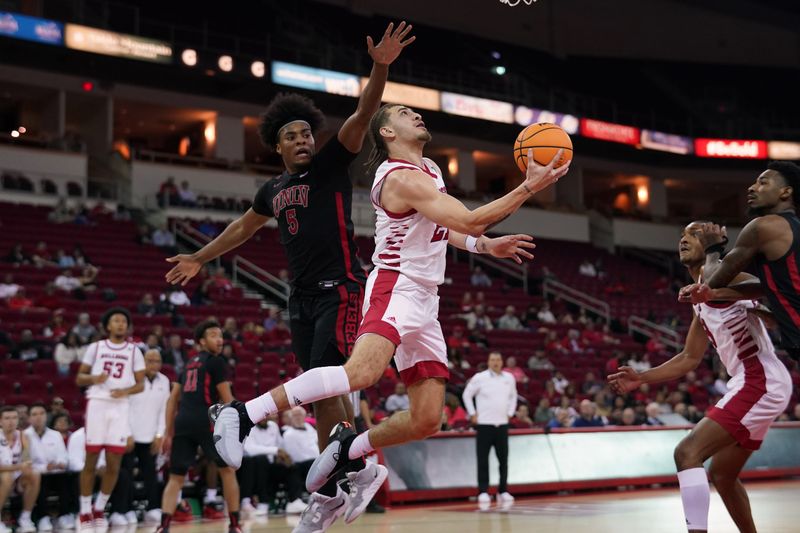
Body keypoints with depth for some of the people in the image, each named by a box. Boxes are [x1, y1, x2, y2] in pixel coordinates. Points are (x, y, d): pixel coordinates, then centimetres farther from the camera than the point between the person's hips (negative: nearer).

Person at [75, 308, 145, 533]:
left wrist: (126, 390, -13)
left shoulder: (134, 351, 9)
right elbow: (79, 378, 9)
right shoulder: (95, 347, 8)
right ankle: (85, 512, 9)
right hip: (97, 403, -1)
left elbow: (141, 384, 7)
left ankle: (100, 509, 15)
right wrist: (93, 378, -13)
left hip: (121, 406, 1)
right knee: (91, 460, 0)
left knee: (114, 463, -1)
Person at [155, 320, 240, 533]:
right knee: (227, 469, 10)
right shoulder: (217, 362, 4)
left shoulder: (189, 364, 24)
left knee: (176, 477, 8)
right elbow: (227, 400, -1)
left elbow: (173, 400, 21)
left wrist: (168, 433, 21)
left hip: (182, 422, 6)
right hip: (206, 421, -5)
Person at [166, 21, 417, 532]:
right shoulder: (273, 189, 15)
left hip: (340, 289, -7)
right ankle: (336, 487, 16)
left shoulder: (332, 163, -2)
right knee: (325, 392, 9)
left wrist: (380, 69, -33)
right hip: (303, 297, 7)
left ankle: (328, 490, -10)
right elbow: (244, 227, 32)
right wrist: (200, 258, 37)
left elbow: (362, 115, -18)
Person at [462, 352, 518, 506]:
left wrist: (510, 413, 12)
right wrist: (473, 414, -2)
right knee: (483, 460, -3)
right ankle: (483, 492, 1)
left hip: (502, 424, 4)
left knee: (503, 459, 5)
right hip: (484, 424, -3)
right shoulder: (479, 378, -5)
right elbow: (467, 395, 3)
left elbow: (513, 396, 22)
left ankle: (503, 492, 15)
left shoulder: (509, 378, 7)